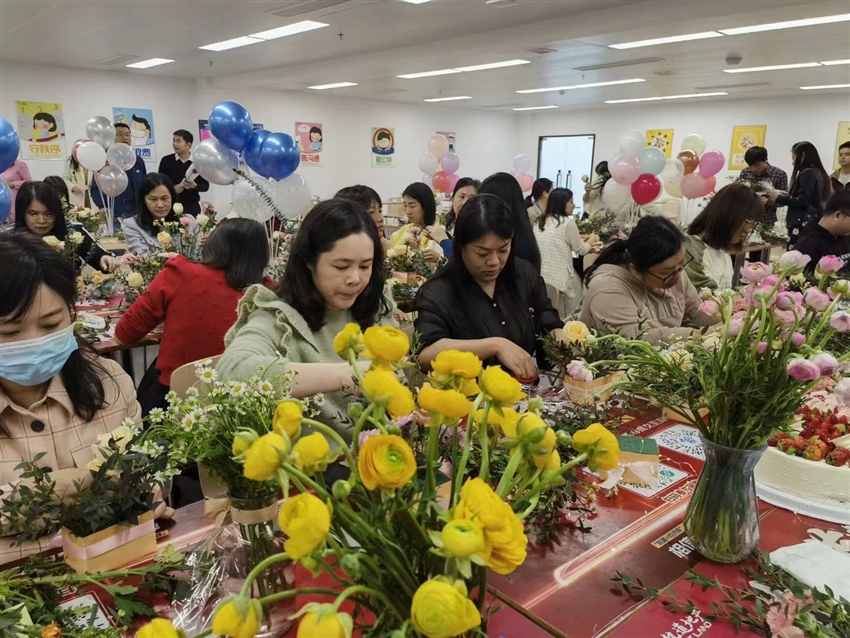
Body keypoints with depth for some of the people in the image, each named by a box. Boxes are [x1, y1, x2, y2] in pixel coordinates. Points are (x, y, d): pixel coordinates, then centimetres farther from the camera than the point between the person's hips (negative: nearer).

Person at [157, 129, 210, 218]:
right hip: (171, 205, 0)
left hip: (192, 206, 0)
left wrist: (195, 186, -15)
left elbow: (205, 186, 6)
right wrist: (173, 189, -15)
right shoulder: (166, 161, 3)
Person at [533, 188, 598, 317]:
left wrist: (586, 245, 31)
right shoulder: (568, 222, -8)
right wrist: (590, 241, 26)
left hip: (539, 276, 7)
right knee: (563, 318, 8)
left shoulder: (539, 221, 13)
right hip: (558, 278, -6)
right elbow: (580, 250, 4)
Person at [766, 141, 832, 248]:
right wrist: (784, 197, 19)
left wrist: (779, 198, -5)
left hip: (802, 225, -9)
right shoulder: (819, 172, 18)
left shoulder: (807, 174, -9)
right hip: (814, 223, 9)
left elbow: (803, 202, -15)